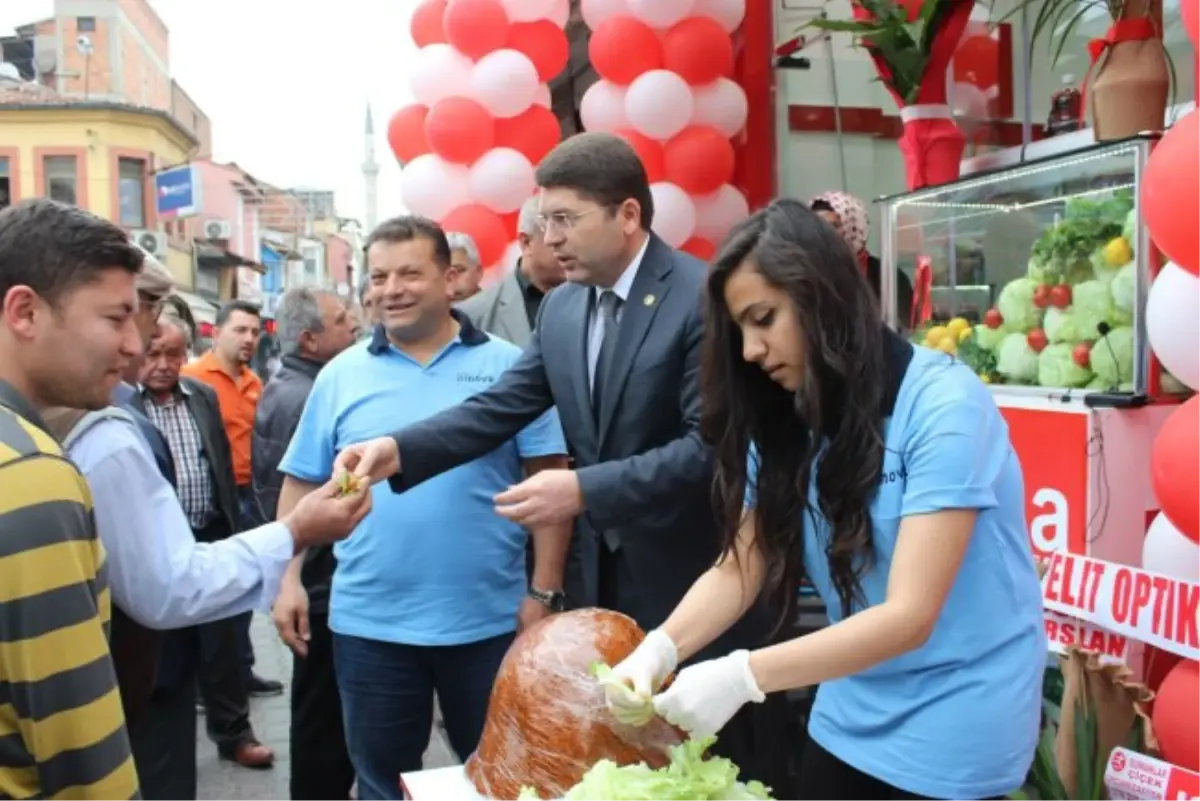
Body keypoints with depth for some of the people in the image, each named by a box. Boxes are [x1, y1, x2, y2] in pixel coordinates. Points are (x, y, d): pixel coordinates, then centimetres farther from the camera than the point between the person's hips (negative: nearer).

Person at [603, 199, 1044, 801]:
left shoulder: (942, 403, -21)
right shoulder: (786, 421, -1)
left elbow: (909, 616, -26)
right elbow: (738, 566, -5)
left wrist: (744, 675, -34)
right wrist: (662, 646, -23)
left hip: (955, 724, -5)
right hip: (848, 719, 5)